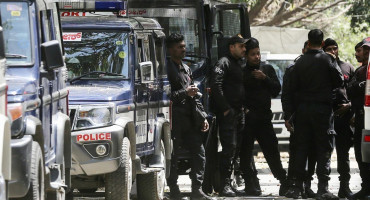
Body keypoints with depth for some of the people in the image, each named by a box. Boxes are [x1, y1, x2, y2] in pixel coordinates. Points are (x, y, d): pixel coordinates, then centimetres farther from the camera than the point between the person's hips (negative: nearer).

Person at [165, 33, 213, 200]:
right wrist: (185, 92, -16)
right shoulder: (166, 68, -6)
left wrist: (203, 117, 16)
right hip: (174, 118, -8)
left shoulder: (186, 69, 20)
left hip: (189, 120, 8)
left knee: (199, 152, 3)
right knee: (172, 155, -4)